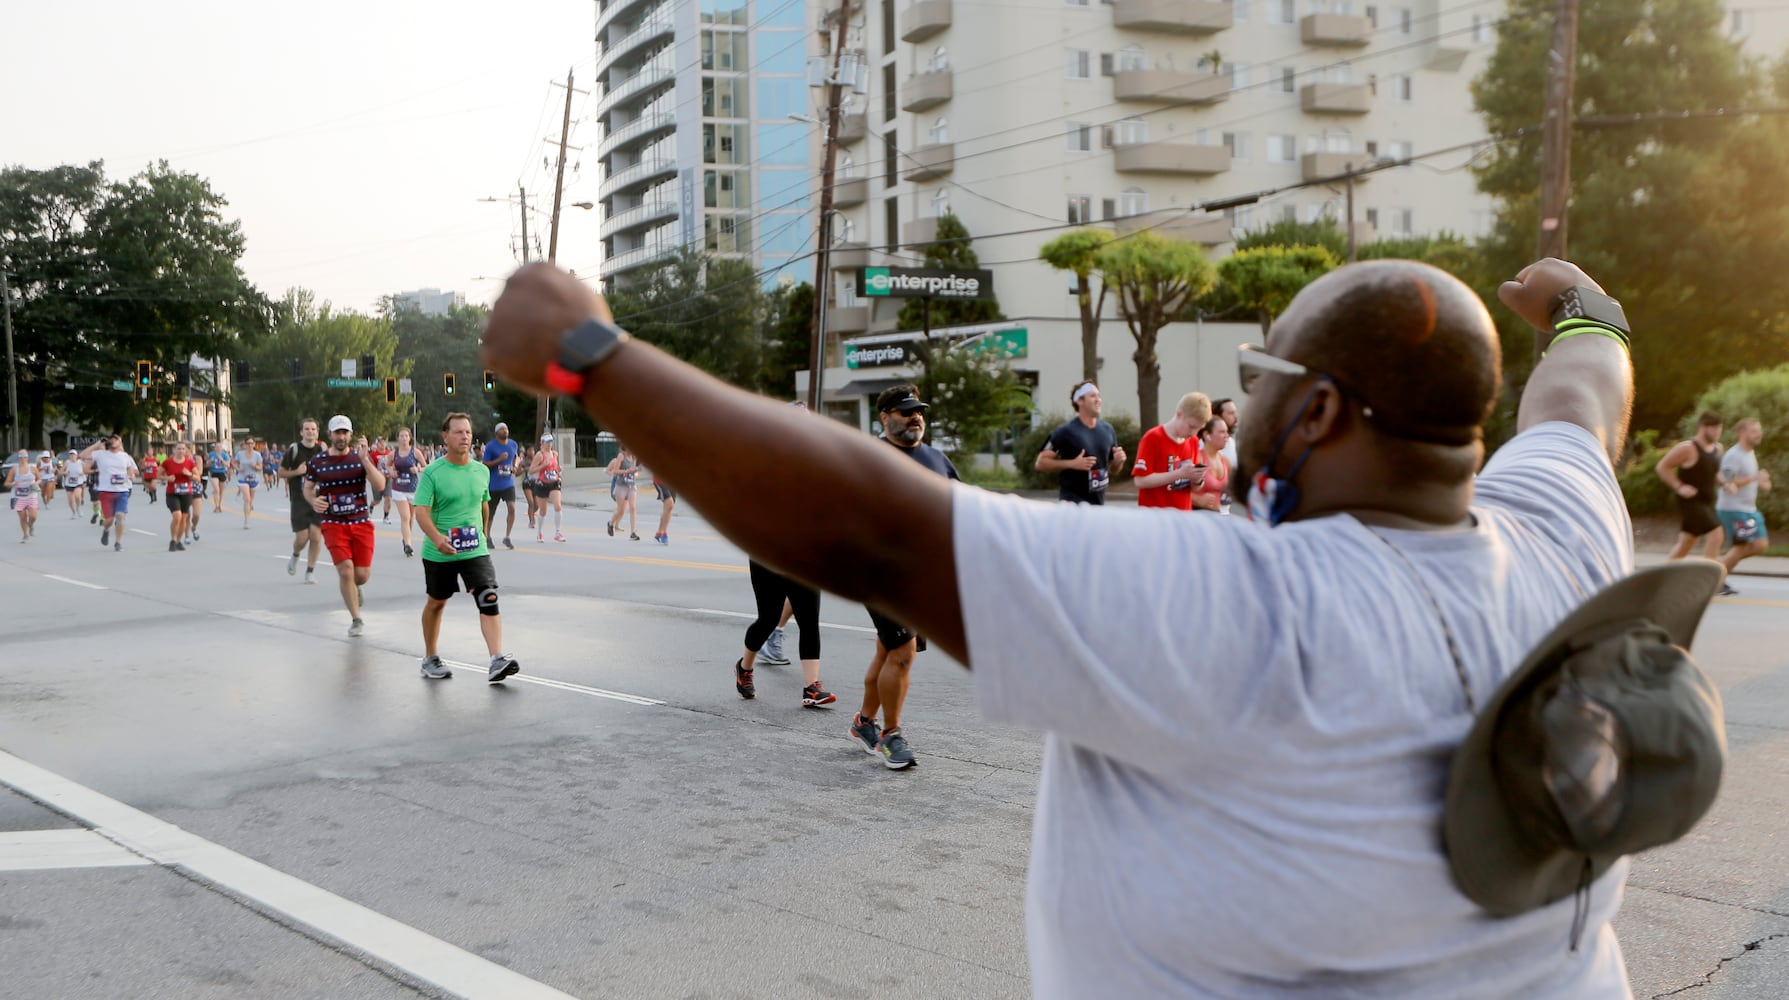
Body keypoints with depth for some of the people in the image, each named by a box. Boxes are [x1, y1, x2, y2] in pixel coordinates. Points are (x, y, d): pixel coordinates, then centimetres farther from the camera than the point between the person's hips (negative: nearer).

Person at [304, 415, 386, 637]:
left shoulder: (361, 458, 1)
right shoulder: (317, 462, 2)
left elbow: (380, 485, -10)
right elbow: (308, 488, 15)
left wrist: (365, 461, -23)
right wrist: (313, 500, -7)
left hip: (361, 521, 1)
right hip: (333, 524, -1)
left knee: (362, 574, 1)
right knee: (346, 570, -12)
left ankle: (352, 587, 40)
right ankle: (356, 620, 2)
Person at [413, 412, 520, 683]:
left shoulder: (482, 471, 4)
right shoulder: (432, 473, -9)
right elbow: (421, 511, -17)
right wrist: (437, 537, -33)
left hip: (475, 550, 2)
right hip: (439, 553, -2)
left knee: (488, 599, -15)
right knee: (436, 603, 14)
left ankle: (498, 660, -22)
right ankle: (430, 658, 33)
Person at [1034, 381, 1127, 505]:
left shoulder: (1108, 430, 9)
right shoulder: (1066, 432, -9)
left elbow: (1113, 469, 20)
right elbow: (1040, 463, -11)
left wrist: (1119, 460, -3)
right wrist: (1072, 463, -21)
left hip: (1098, 501, 6)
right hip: (1072, 500, -6)